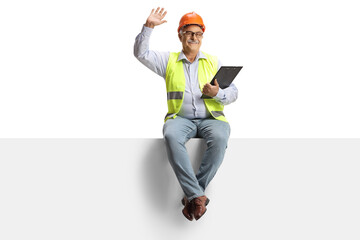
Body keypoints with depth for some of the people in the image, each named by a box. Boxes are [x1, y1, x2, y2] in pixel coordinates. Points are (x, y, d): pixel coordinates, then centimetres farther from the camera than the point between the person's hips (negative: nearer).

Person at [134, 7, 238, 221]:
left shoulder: (213, 62, 19)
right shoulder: (168, 60, 18)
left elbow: (233, 93, 15)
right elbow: (141, 53, 8)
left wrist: (218, 93, -8)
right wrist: (148, 27, -3)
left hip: (210, 117, 1)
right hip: (180, 117, 0)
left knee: (219, 137, -36)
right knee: (171, 136, -37)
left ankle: (192, 195, -27)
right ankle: (197, 195, -37)